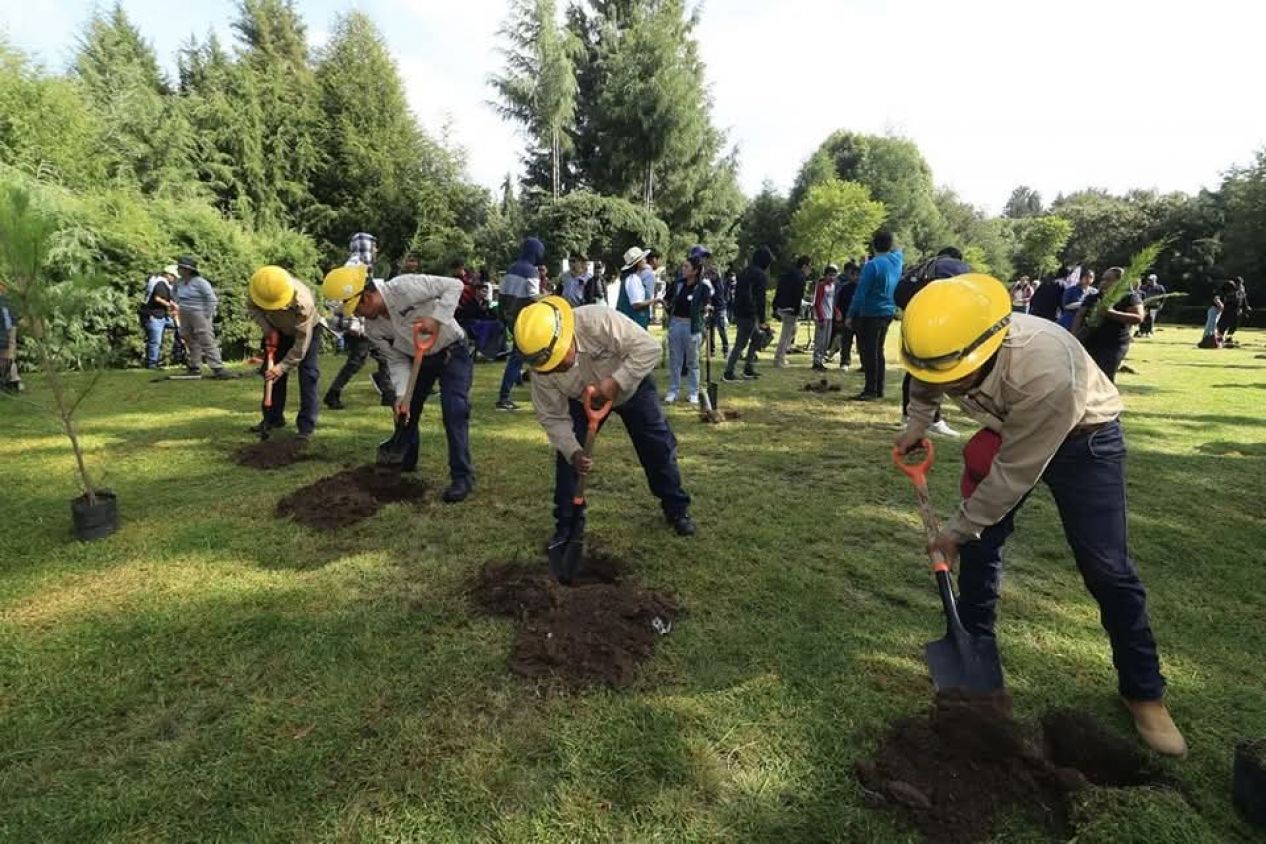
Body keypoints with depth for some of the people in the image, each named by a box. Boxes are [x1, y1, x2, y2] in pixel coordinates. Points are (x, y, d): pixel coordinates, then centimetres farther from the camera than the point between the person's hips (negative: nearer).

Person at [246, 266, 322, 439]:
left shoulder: (303, 303, -43)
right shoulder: (256, 288, -30)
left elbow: (301, 344, -34)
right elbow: (251, 308, -6)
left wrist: (283, 367, -32)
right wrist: (265, 327, -24)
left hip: (307, 331, -5)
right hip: (279, 331, 5)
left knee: (308, 375, -14)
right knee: (271, 372, 6)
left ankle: (306, 426, -10)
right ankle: (272, 417, 22)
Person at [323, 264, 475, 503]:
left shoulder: (403, 287, -28)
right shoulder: (372, 328, -8)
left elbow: (454, 285, -25)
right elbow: (398, 361, -4)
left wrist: (436, 318, -34)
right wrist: (402, 395, -17)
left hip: (452, 353, -7)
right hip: (419, 359, 7)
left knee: (454, 413, -17)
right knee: (405, 412, 10)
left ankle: (462, 476, -9)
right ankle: (406, 463, 33)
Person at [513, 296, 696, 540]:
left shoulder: (597, 320, -41)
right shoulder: (540, 368, -28)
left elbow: (649, 348, -37)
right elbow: (553, 418, -19)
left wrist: (615, 382, -42)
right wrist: (574, 451, -32)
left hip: (631, 386, -2)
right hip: (582, 400, 2)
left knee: (658, 447, 2)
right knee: (566, 457, -8)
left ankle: (677, 509, 24)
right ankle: (566, 524, 9)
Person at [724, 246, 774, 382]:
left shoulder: (746, 271, 15)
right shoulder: (760, 275, -12)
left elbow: (737, 292, 19)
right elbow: (760, 299, -16)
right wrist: (762, 320, -14)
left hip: (739, 312, 9)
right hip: (749, 314, -9)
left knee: (755, 339, 21)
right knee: (740, 344, -5)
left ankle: (748, 369, 24)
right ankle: (728, 373, -4)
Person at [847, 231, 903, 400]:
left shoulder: (872, 265, -16)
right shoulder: (897, 260, 6)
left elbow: (861, 293, -17)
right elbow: (897, 251, 33)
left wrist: (851, 315, -11)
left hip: (870, 315, -8)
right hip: (888, 313, 8)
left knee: (868, 352, -4)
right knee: (878, 351, 15)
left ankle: (870, 390, -4)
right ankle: (879, 389, 20)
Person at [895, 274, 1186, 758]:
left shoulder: (1046, 373, -44)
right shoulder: (947, 346, -27)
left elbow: (1014, 474, -32)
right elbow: (926, 383, 3)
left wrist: (956, 530, -22)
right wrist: (917, 424, -6)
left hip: (1083, 435, -4)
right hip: (1006, 432, 5)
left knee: (1105, 567, -4)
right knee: (981, 542, 1)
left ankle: (1144, 691, 16)